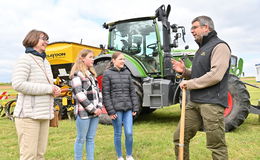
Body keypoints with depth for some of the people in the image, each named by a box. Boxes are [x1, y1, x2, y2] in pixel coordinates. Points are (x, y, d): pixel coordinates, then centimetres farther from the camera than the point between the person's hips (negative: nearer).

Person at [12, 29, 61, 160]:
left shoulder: (45, 62, 16)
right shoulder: (25, 59, -7)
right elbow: (18, 84, -19)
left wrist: (55, 90, 1)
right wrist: (48, 89, -16)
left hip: (44, 115, 8)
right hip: (29, 115, -7)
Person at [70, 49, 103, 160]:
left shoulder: (92, 74, 17)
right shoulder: (77, 74, -6)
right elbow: (79, 94, -15)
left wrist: (99, 107, 1)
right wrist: (93, 109, -14)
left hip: (95, 112, 7)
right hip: (84, 112, -7)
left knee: (91, 138, 12)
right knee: (81, 139, 3)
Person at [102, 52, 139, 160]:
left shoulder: (127, 72, 9)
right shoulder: (107, 73, -3)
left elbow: (132, 91, 9)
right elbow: (106, 94, -6)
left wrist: (135, 108, 5)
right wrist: (110, 111, -10)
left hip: (128, 108, 3)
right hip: (116, 108, -3)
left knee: (129, 133, 2)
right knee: (118, 134, 8)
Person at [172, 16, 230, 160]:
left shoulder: (219, 46, -7)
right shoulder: (201, 49, 21)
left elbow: (215, 75, -19)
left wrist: (189, 84, -12)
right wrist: (184, 71, 8)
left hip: (212, 103, -9)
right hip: (195, 102, 9)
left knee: (216, 146, 0)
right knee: (179, 137, 11)